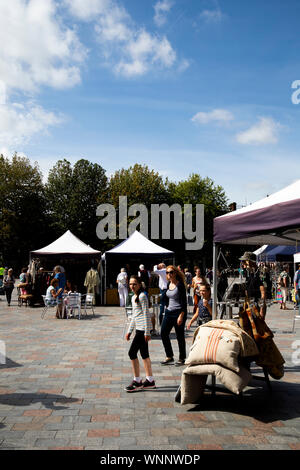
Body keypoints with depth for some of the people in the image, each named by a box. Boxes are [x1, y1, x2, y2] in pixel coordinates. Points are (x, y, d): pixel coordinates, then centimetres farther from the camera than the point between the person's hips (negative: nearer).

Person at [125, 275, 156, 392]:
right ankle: (150, 381, 20)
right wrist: (129, 331, 22)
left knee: (132, 353, -7)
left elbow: (146, 314, -15)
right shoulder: (134, 297, 16)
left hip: (143, 329, -9)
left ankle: (137, 382, 1)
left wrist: (147, 332, -17)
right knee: (144, 354, 12)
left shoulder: (142, 296, -12)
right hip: (139, 329, 9)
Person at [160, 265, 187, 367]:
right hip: (169, 312, 8)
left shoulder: (180, 284, -12)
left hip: (179, 312, -7)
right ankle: (169, 357, 18)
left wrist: (181, 316, -20)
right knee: (163, 333, 5)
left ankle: (182, 358, 16)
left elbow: (184, 301, -15)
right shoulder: (168, 284, 9)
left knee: (179, 336, 1)